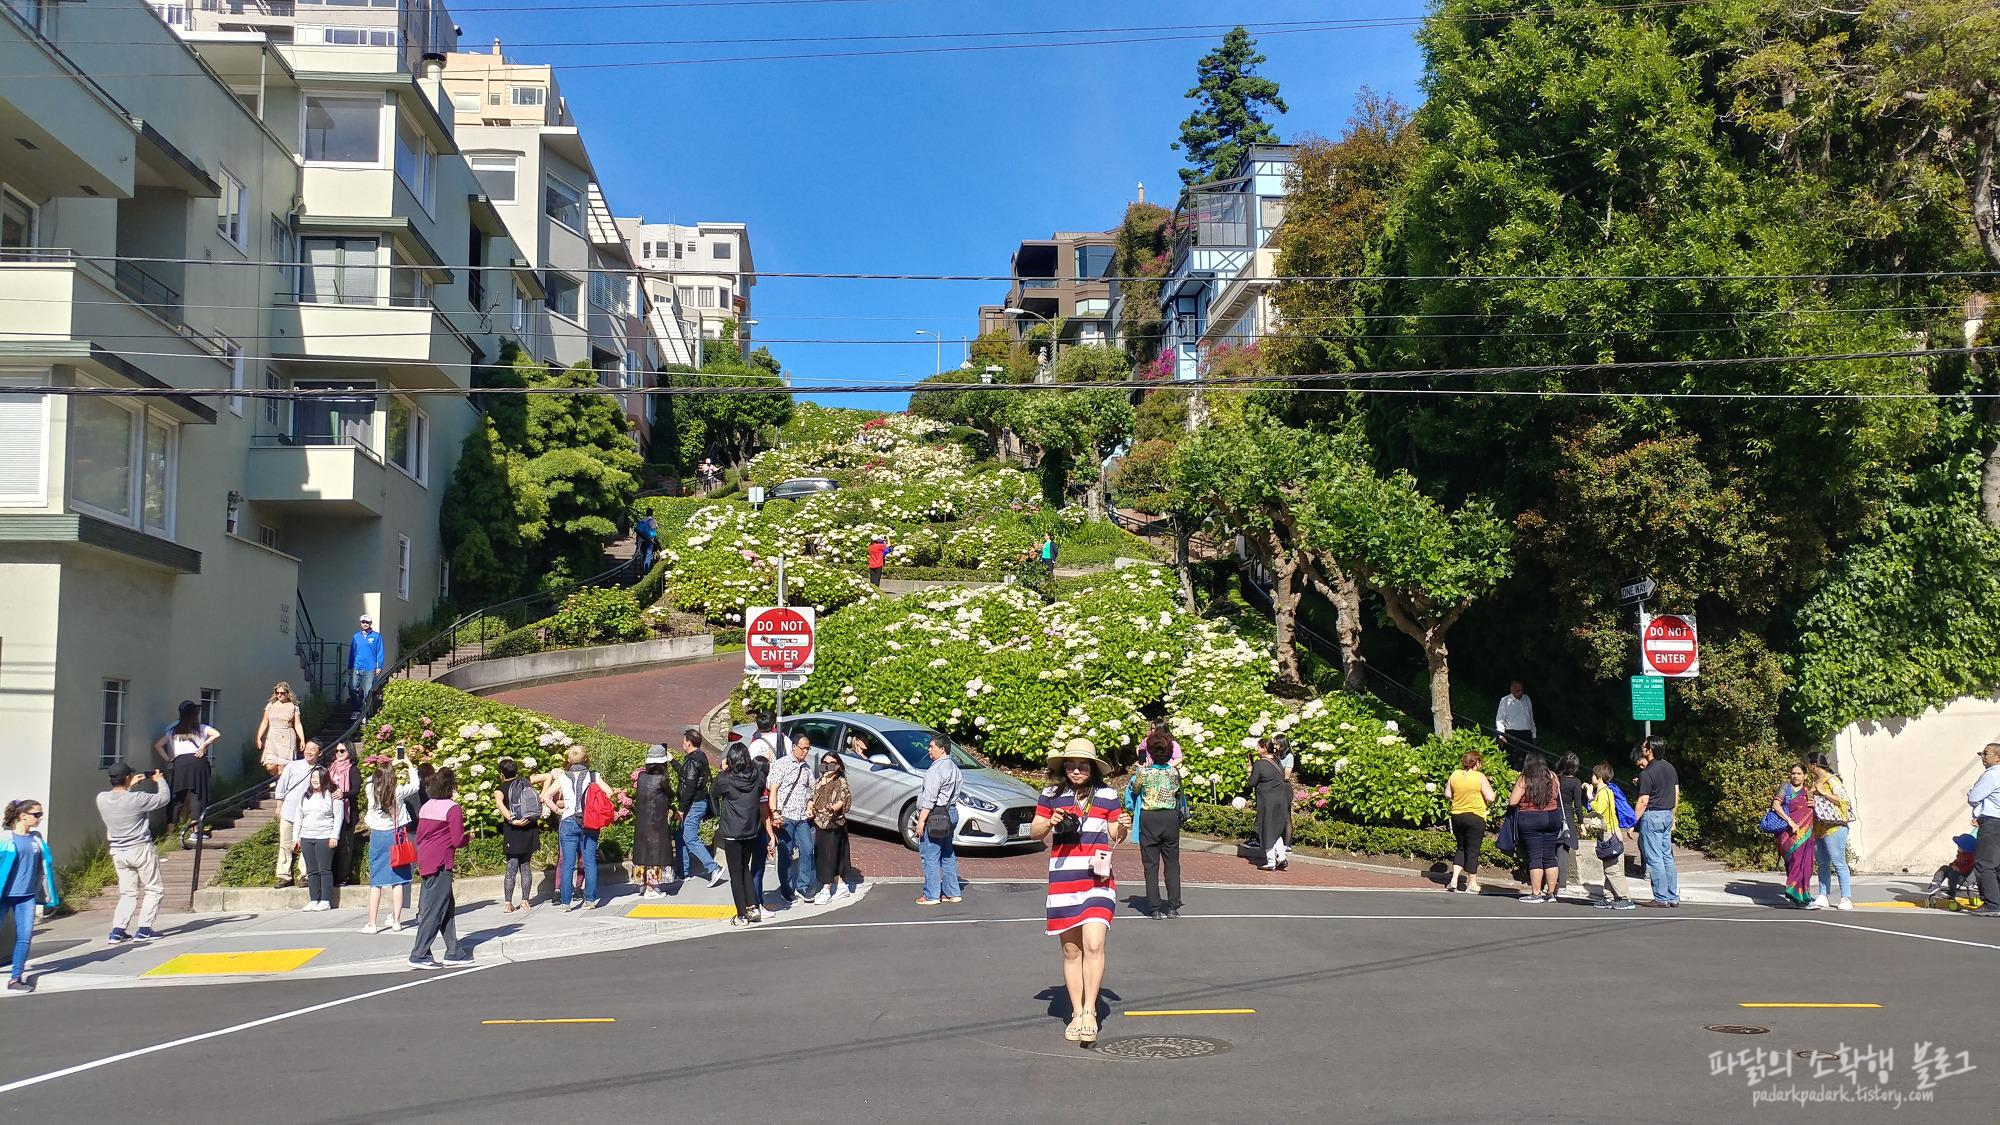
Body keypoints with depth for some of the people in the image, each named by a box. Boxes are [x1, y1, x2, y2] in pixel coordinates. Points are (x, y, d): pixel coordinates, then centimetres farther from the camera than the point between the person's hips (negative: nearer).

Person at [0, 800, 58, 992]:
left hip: (27, 896, 4)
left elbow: (45, 865, 13)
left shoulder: (37, 838, 7)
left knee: (25, 936, -2)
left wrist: (51, 896, 12)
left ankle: (15, 978, 5)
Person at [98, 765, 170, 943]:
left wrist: (130, 786, 24)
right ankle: (144, 930, 5)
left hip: (117, 852, 6)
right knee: (154, 889, 9)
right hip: (141, 850, -6)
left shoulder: (102, 799, -6)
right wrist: (160, 780, 8)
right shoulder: (136, 799, -21)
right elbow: (163, 798, -8)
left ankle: (117, 931, 5)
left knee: (128, 893, 16)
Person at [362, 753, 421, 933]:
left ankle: (372, 923, 4)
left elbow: (374, 778, 17)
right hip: (395, 835, -2)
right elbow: (415, 785, 6)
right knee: (398, 881, 5)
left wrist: (391, 765, 25)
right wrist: (409, 765, 15)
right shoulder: (398, 791, -13)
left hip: (377, 836, 2)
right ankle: (396, 921, 8)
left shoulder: (371, 789, -6)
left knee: (375, 882, 5)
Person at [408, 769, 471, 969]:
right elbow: (458, 841, -14)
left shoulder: (426, 807, 11)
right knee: (435, 910, -3)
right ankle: (419, 955, -4)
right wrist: (468, 836, 5)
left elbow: (419, 837, 16)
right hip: (440, 863, -8)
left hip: (425, 860, 8)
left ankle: (454, 952, 17)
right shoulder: (453, 808, -11)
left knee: (447, 907, 13)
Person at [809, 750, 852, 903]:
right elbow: (813, 798, 17)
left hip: (833, 824, -7)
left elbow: (841, 801, -13)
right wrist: (809, 809, -3)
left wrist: (833, 808, -33)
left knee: (829, 856, -7)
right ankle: (841, 885, 22)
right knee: (819, 855, 10)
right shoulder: (820, 781, 15)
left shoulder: (841, 782, -5)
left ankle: (826, 891, -7)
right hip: (818, 822, 7)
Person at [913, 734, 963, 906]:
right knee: (948, 855, 15)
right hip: (950, 813, 10)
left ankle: (931, 895, -3)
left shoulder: (936, 769, -17)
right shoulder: (953, 767, 14)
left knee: (930, 857, -4)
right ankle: (953, 893, 20)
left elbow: (929, 798, -21)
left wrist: (921, 820, -19)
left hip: (935, 815, -10)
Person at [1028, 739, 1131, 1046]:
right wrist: (1050, 823, -9)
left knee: (1093, 944, -15)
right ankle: (1076, 1014, 19)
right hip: (1063, 879, 1)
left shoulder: (1107, 795, 5)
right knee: (1071, 951, 8)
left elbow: (1114, 836, 12)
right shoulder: (1052, 794, 5)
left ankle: (1089, 1011, -5)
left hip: (1098, 879, -1)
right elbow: (1034, 832, 11)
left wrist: (1122, 828, -10)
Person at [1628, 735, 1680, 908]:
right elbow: (1676, 794, 13)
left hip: (1652, 816, -8)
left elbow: (1643, 801, -16)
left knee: (1654, 859, -3)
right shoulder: (1670, 767, 8)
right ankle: (1673, 897, 13)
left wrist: (1632, 825, -11)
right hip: (1667, 815, 8)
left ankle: (1661, 898, -1)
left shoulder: (1647, 773, -16)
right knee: (1667, 858, 12)